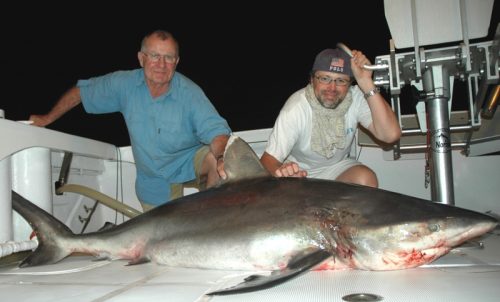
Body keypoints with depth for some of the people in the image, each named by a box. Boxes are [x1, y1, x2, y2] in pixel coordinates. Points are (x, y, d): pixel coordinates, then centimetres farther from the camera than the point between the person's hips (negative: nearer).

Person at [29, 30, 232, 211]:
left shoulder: (189, 93, -22)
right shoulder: (124, 84, -13)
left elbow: (216, 131, -31)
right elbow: (79, 92, 2)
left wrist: (222, 159, -52)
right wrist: (47, 119, 10)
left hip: (190, 163, -2)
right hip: (154, 180, 2)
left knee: (215, 157, -34)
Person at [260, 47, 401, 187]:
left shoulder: (356, 97, -20)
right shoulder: (296, 108, -28)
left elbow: (391, 135, -32)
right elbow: (268, 158, -29)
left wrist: (366, 82, -37)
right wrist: (280, 171, -55)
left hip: (338, 165, 3)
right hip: (300, 171, -2)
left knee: (366, 180, -25)